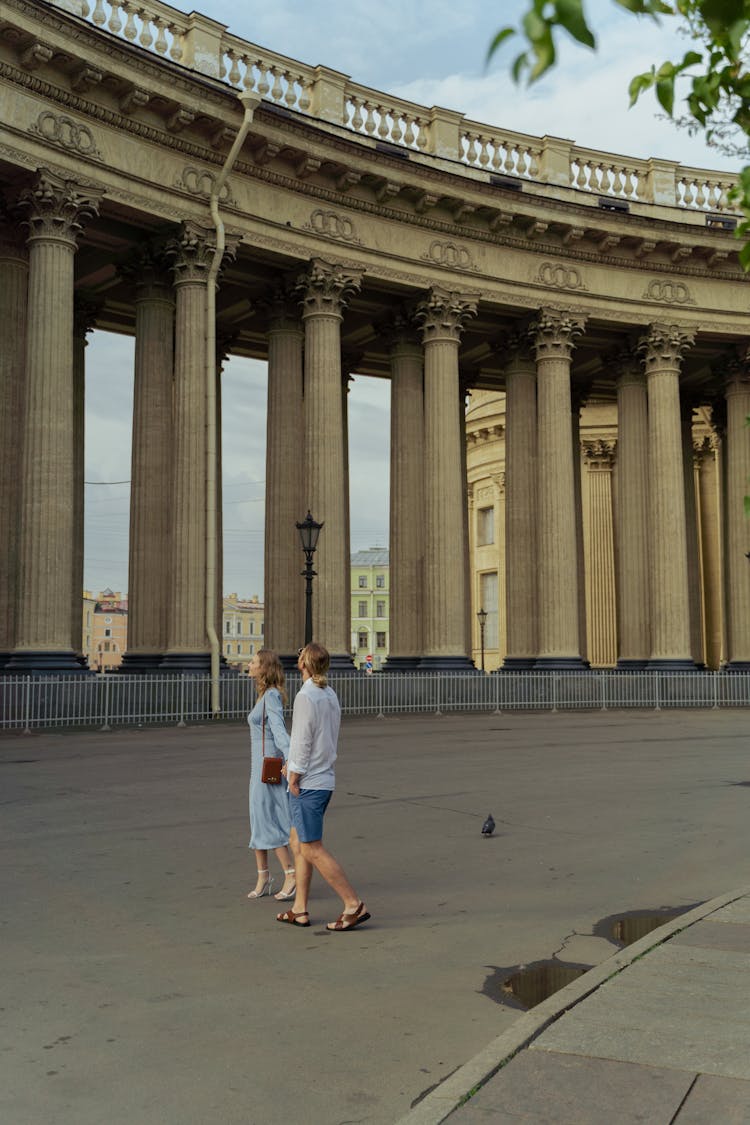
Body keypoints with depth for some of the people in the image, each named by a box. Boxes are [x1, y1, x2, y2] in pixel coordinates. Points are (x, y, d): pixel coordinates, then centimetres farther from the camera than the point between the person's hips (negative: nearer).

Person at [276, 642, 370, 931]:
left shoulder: (305, 697, -18)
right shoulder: (330, 695, 9)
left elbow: (302, 742, -19)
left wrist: (294, 779, -12)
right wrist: (293, 762, 15)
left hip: (307, 784, -9)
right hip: (324, 779, 9)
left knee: (312, 850, -4)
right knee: (298, 843, 16)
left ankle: (354, 905, -3)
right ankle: (300, 910, 19)